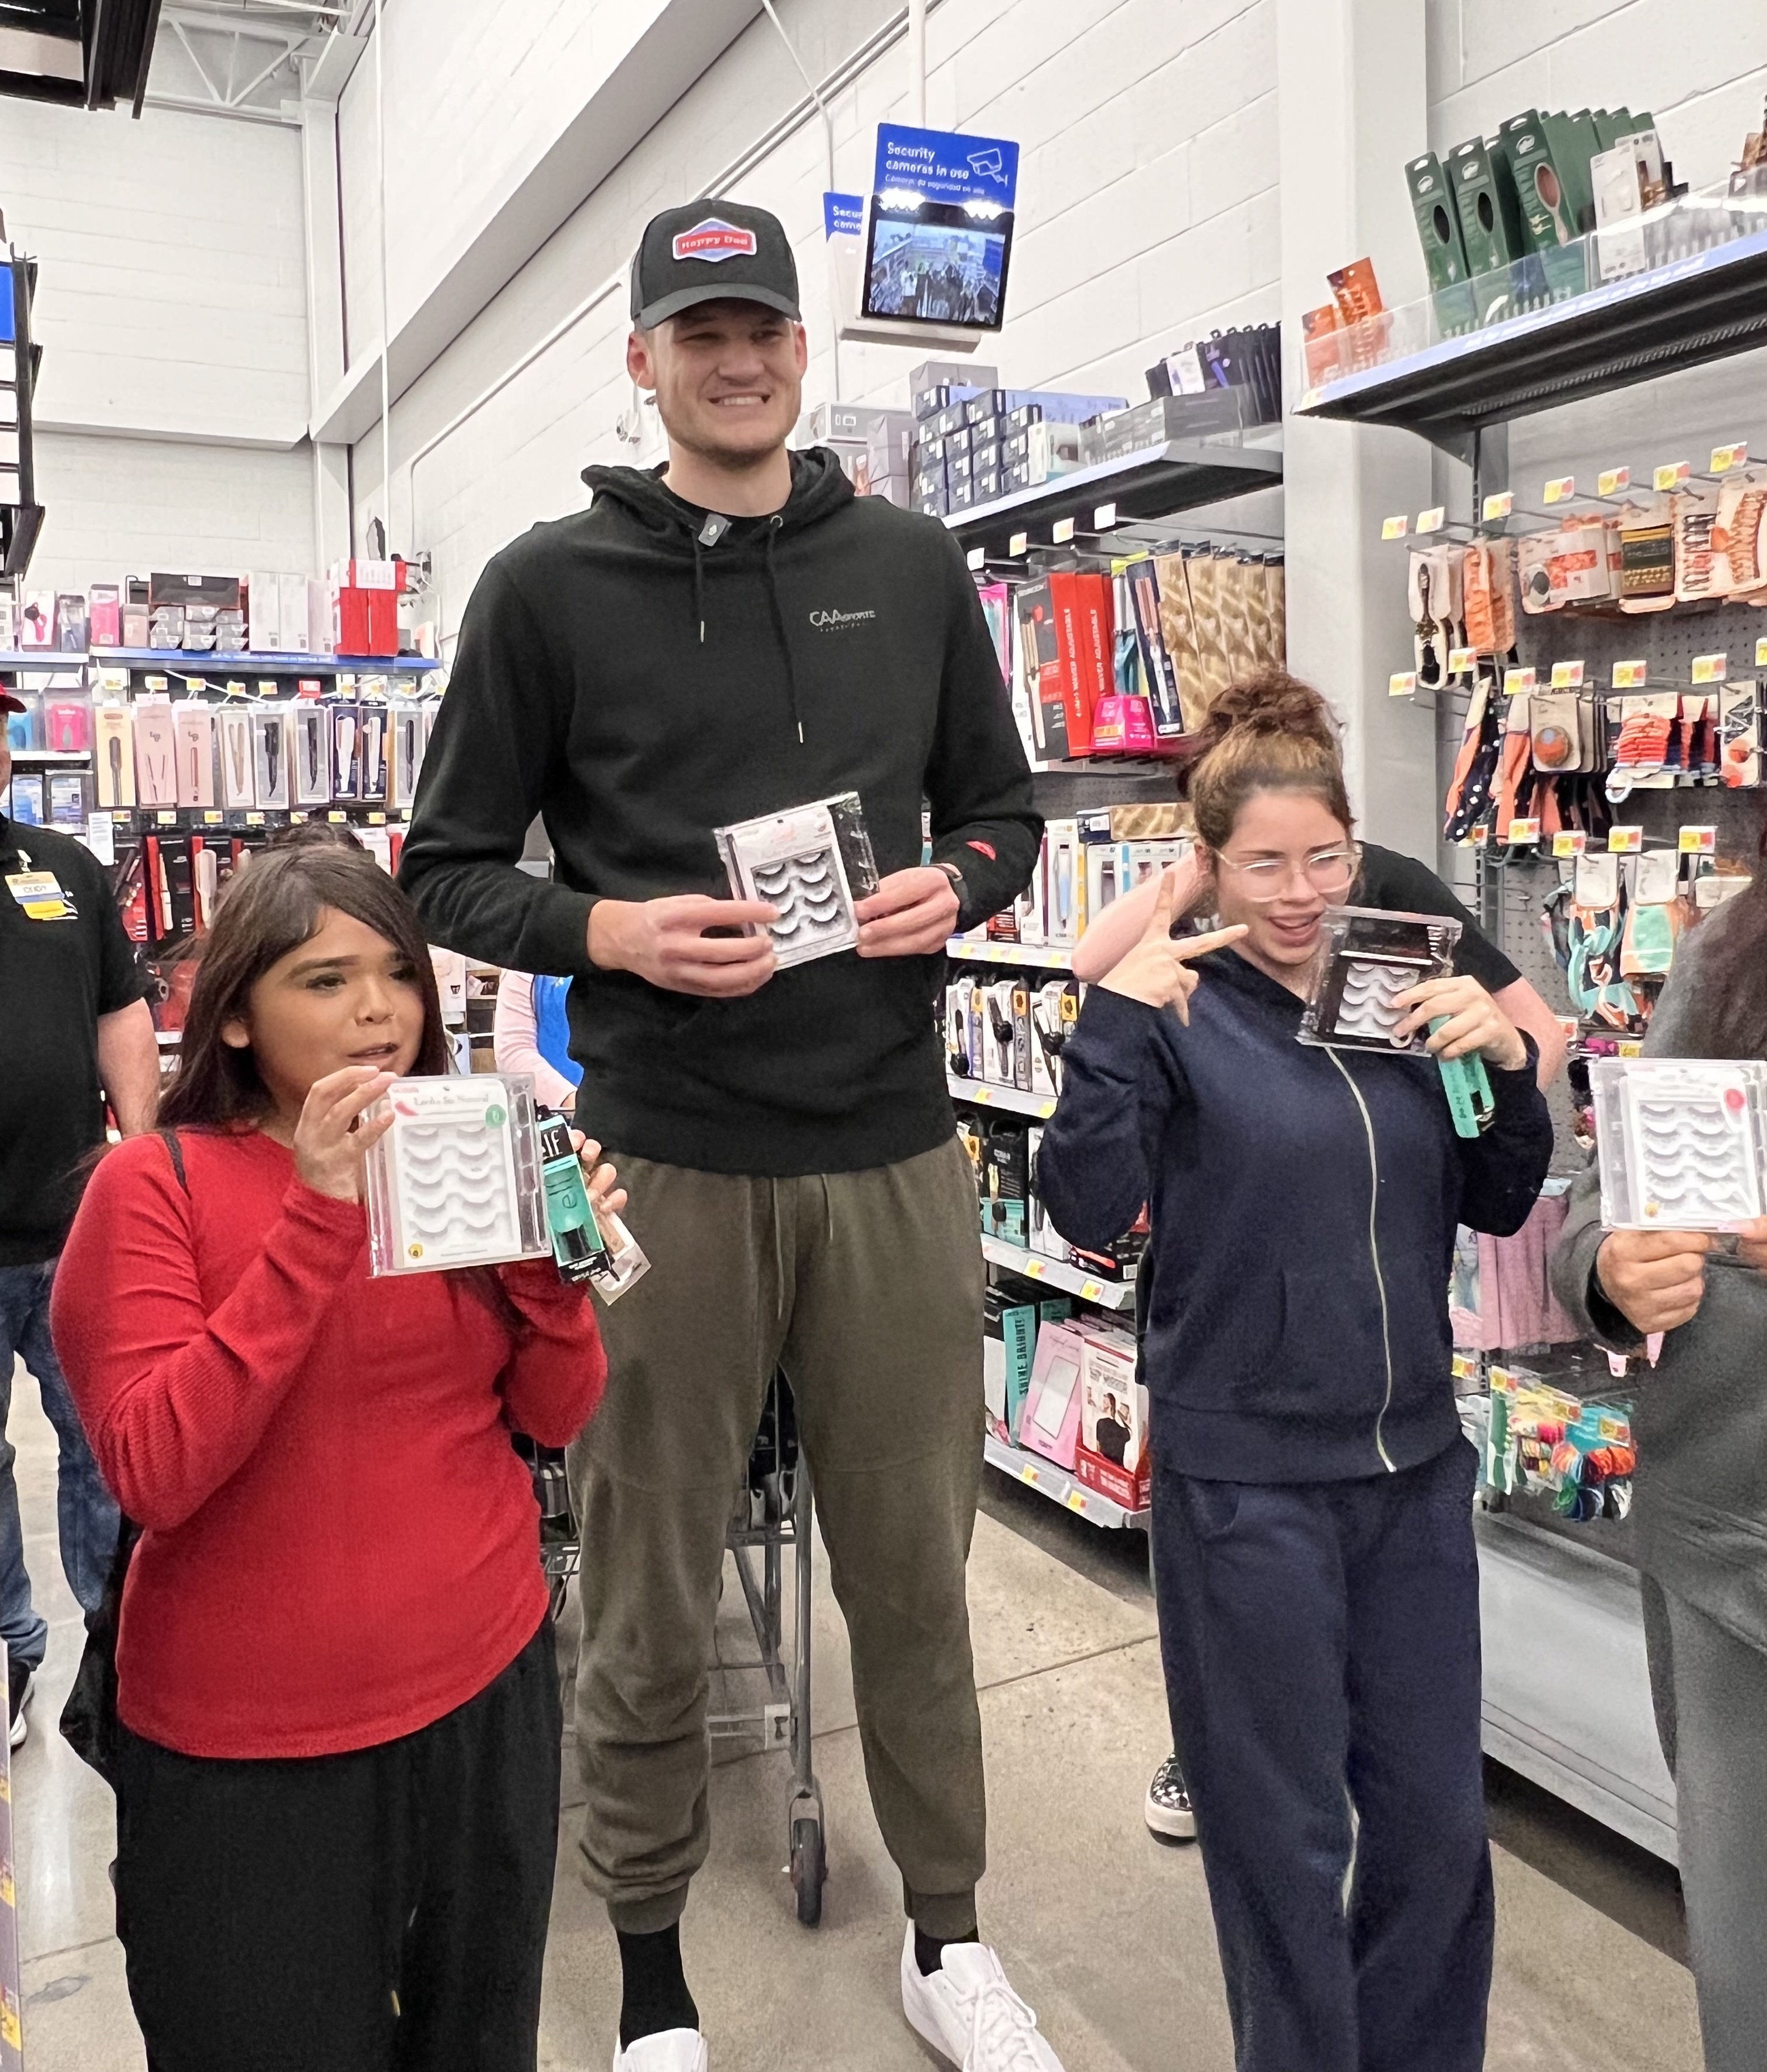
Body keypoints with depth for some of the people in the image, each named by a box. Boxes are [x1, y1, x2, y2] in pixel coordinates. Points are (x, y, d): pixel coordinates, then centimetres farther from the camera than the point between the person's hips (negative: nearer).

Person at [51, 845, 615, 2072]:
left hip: (491, 1690, 4)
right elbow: (152, 1475, -22)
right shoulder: (154, 1186, -11)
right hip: (251, 1750, -3)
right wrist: (318, 1223, -28)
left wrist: (556, 1257, -18)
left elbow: (556, 1417, 0)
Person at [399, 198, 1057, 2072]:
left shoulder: (911, 568, 10)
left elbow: (1004, 807, 16)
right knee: (648, 1597, 11)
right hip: (663, 1162, -2)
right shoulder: (547, 587, 2)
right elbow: (448, 869, 3)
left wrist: (955, 886, -6)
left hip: (892, 1154, 3)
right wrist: (609, 933, -15)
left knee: (915, 1569, 15)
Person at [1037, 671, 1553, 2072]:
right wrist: (1111, 1023, -26)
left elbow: (1499, 1205, 10)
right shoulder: (1178, 1010, -8)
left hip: (1415, 1466, 5)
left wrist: (1507, 1063, -6)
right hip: (1248, 1483, -5)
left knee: (1440, 1823, 19)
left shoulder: (1404, 994, 5)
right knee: (1287, 1838, 12)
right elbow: (1090, 1211, -18)